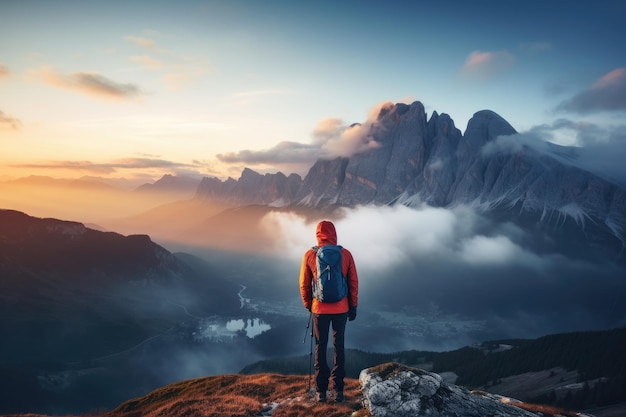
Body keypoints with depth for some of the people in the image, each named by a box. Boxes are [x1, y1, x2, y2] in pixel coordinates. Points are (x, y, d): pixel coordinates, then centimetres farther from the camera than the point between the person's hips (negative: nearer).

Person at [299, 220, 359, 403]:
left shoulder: (310, 255, -6)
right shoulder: (345, 254, -5)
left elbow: (304, 284, 0)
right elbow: (353, 282, -1)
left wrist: (308, 305, 15)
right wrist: (353, 306, 9)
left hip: (319, 309, 0)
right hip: (341, 309, 0)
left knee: (320, 348, 11)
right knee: (339, 347, 12)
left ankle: (321, 391, 15)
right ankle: (338, 389, 15)